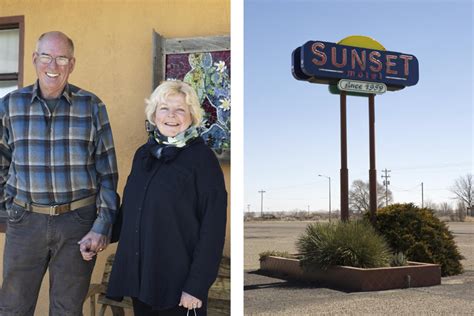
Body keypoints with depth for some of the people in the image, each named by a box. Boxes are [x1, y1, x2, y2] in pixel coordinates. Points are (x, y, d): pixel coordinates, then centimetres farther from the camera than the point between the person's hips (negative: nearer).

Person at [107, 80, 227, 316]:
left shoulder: (202, 158, -10)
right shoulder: (143, 154, 7)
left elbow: (213, 228, -13)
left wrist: (196, 285, -16)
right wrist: (123, 267, 8)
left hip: (179, 284, -5)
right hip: (138, 278, 5)